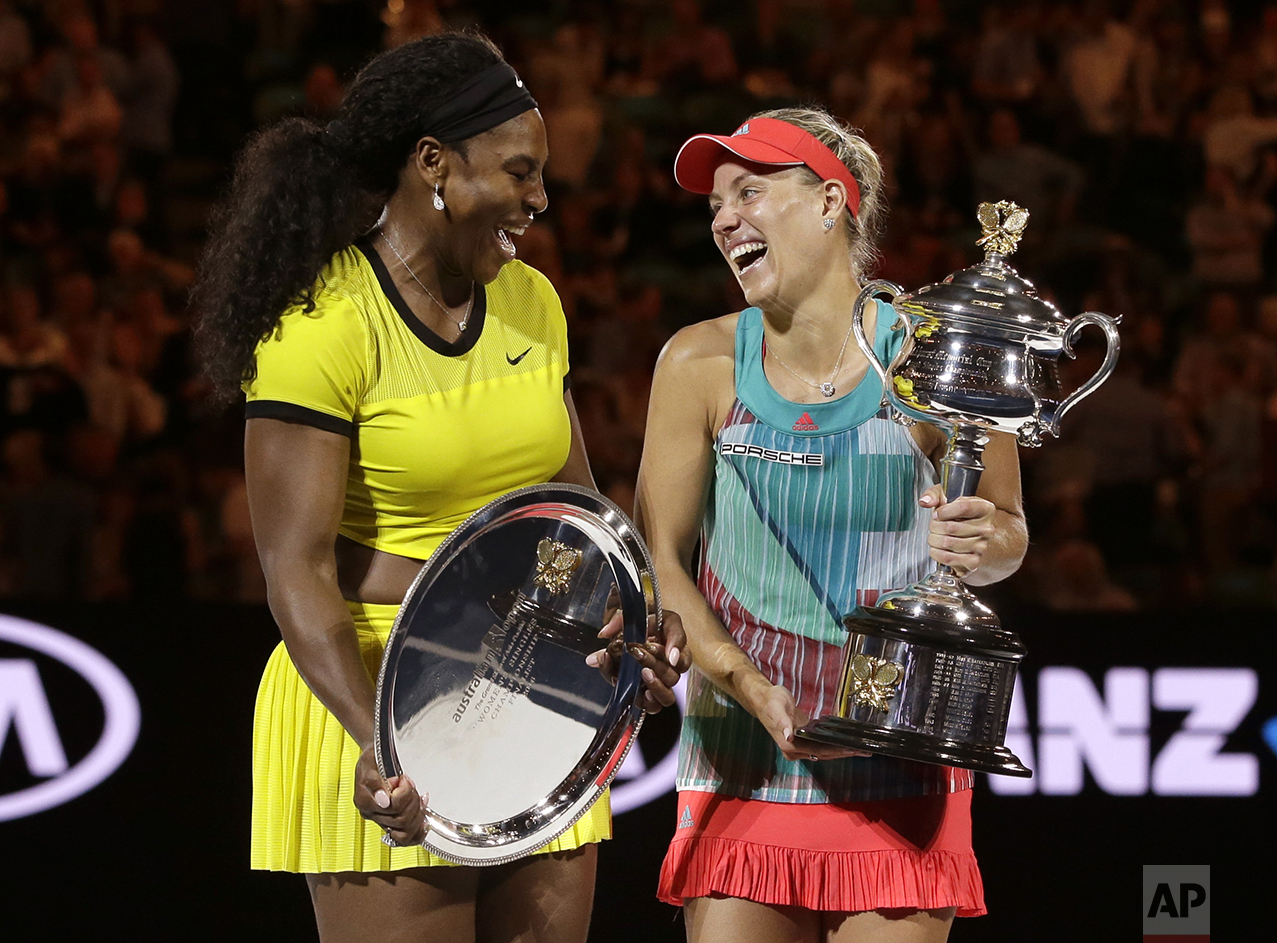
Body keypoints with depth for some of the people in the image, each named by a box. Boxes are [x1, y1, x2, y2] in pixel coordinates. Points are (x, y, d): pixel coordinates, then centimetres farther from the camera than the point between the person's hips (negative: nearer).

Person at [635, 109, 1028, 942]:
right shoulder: (703, 365, -1)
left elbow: (1008, 531, 6)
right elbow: (660, 558, 3)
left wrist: (978, 544, -18)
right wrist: (748, 684, -12)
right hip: (742, 764, 2)